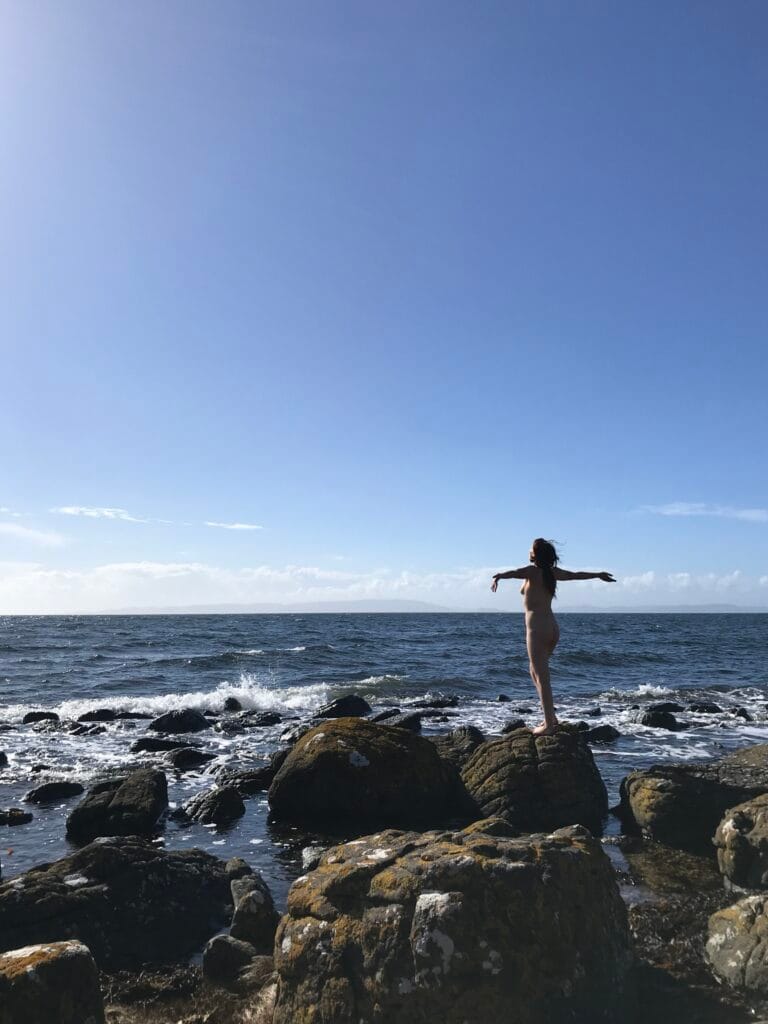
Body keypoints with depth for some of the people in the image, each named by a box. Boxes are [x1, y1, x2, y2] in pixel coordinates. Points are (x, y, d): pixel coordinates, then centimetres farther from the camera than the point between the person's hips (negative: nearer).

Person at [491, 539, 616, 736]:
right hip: (553, 628, 8)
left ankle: (549, 724, -3)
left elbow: (514, 573, -31)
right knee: (536, 673, 19)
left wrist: (498, 576, -52)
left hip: (537, 629, -8)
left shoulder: (532, 571, -8)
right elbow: (576, 575, 29)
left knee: (542, 677, -4)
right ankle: (551, 716, 21)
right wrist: (599, 575, 46)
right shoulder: (553, 573, 11)